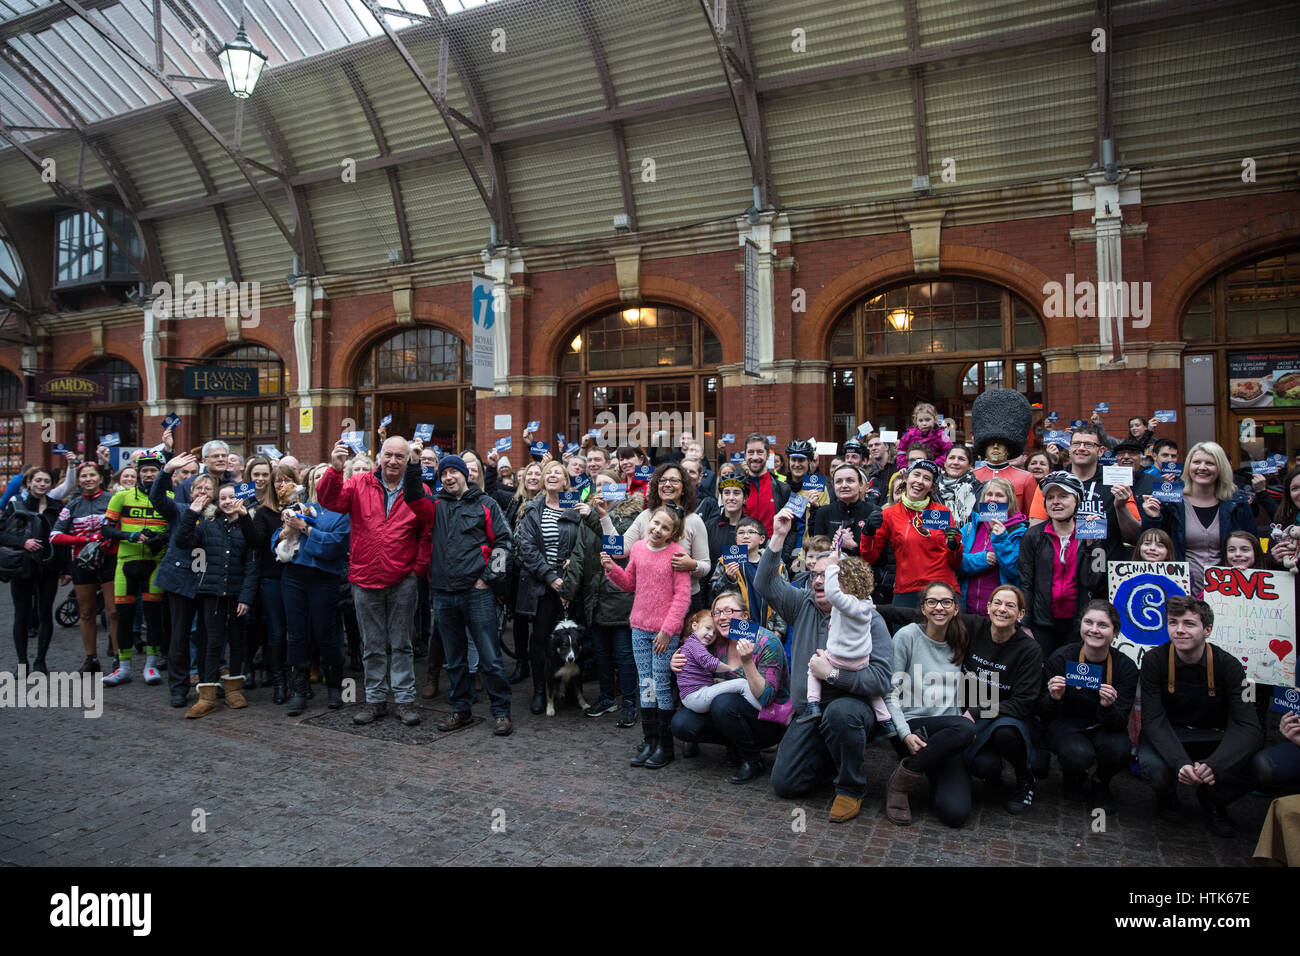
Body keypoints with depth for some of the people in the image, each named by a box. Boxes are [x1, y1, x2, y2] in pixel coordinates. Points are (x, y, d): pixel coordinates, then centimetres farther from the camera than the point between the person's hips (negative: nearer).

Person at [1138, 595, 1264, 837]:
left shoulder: (1228, 665, -15)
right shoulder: (1154, 660, -16)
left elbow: (1247, 726, -23)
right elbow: (1154, 719, -19)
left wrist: (1213, 764, -42)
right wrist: (1180, 762, -39)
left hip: (1213, 738, 2)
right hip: (1166, 736, -1)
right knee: (1154, 767, -33)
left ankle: (1212, 800, 8)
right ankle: (1166, 795, 8)